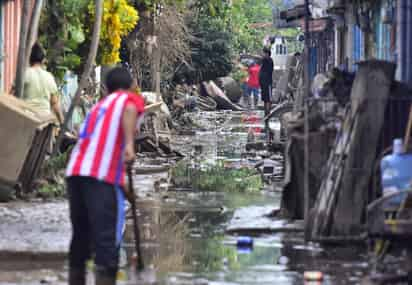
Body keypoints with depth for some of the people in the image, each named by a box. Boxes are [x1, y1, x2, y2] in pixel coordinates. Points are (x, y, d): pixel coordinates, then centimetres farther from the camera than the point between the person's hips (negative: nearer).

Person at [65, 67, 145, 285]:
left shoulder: (99, 105, 32)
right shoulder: (132, 99, 12)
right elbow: (129, 110, -13)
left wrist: (122, 186, 46)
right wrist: (129, 145, -25)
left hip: (75, 171, 7)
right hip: (103, 176, -7)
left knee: (80, 236, 16)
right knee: (107, 242, -9)